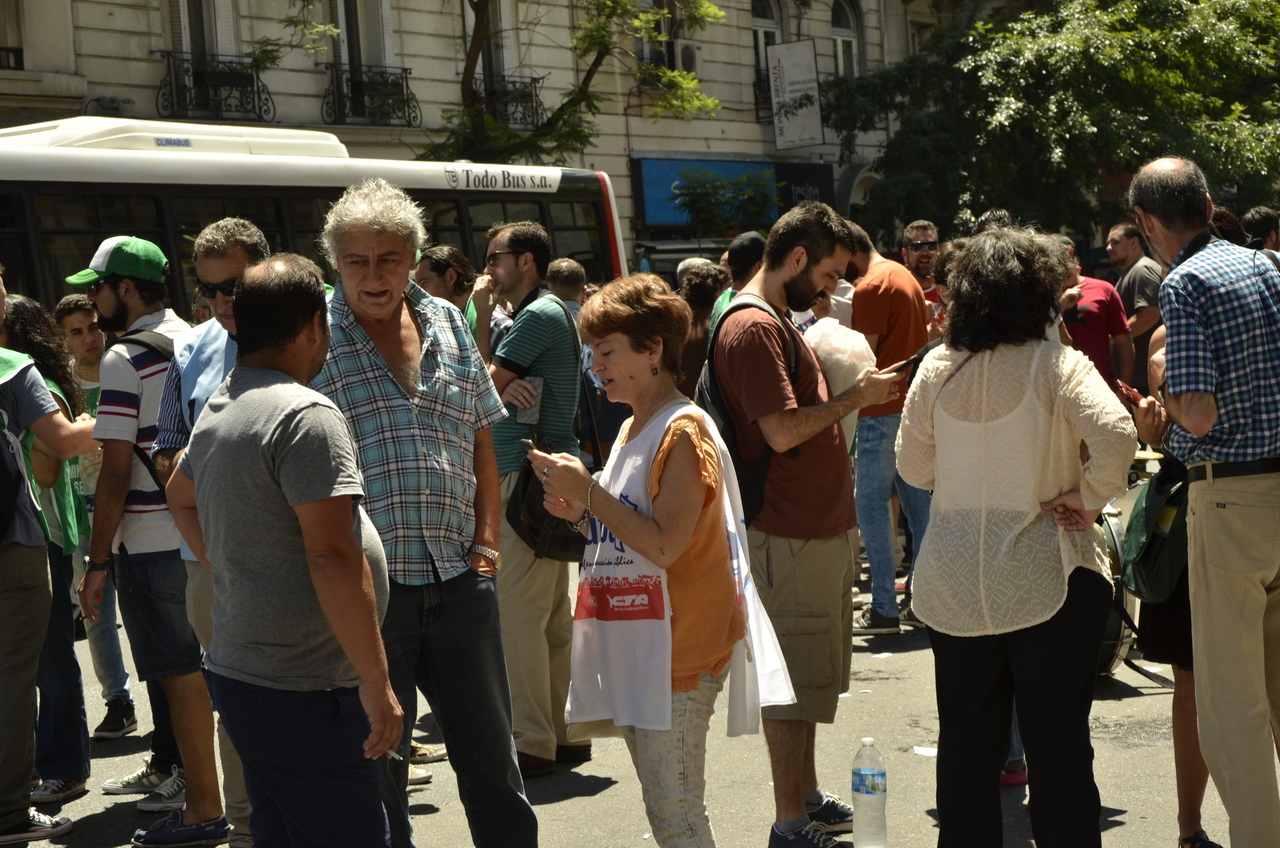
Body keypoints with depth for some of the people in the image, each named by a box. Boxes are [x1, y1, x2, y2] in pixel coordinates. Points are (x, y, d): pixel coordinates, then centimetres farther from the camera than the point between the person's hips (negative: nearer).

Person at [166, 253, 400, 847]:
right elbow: (333, 556, -23)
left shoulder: (217, 410, 13)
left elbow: (180, 494, 33)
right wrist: (377, 685, -19)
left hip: (237, 677, 10)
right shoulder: (305, 415, -17)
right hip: (303, 694, -10)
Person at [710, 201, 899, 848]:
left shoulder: (780, 323, 17)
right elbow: (783, 430, -23)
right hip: (789, 534, -11)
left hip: (819, 527, 11)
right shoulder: (752, 328, -17)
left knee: (811, 672, 18)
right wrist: (854, 397, -14)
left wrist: (854, 391, 9)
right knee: (794, 680, -4)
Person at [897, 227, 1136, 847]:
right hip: (1045, 578, -4)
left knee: (965, 742, 13)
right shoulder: (1057, 365, -11)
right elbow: (1115, 436, -26)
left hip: (954, 585, 4)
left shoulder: (936, 369, 0)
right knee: (1058, 743, 3)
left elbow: (913, 467, 7)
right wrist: (1089, 497, -12)